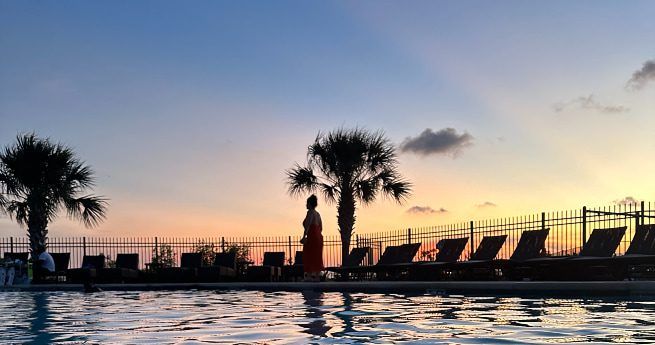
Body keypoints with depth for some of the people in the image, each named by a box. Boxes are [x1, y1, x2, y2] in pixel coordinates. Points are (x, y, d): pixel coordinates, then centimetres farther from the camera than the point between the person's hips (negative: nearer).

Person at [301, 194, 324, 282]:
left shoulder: (310, 212, -11)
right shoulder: (317, 214, 15)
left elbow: (308, 225, -24)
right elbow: (321, 227, 20)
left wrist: (304, 236, -33)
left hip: (312, 238, -9)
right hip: (318, 237, 9)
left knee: (309, 259, -7)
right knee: (317, 259, 10)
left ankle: (309, 278, -11)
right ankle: (317, 278, 12)